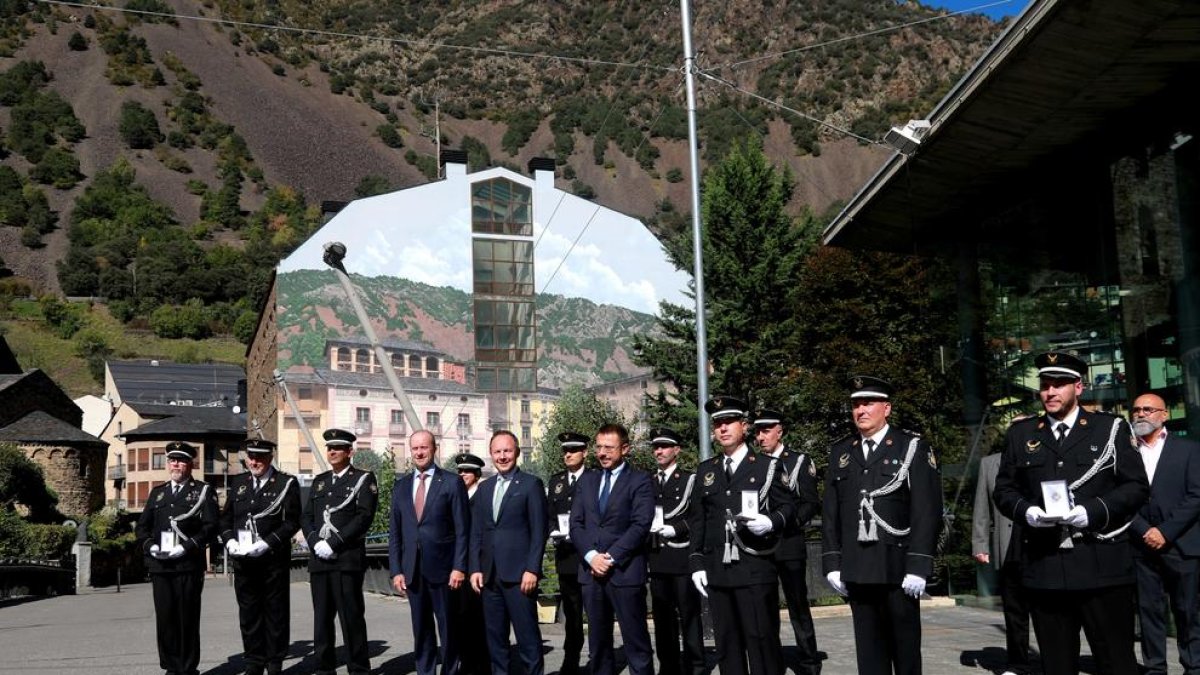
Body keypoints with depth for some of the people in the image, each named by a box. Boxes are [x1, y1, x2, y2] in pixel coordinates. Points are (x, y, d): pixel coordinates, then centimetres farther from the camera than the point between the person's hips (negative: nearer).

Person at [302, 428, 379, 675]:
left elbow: (364, 517, -10)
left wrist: (333, 543, -15)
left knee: (351, 617, -3)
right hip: (319, 560, 5)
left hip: (348, 559, -5)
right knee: (322, 618, 8)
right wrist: (315, 543, -5)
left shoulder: (363, 479, 1)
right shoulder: (319, 481, 19)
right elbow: (307, 516, 14)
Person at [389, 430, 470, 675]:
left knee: (448, 627, 6)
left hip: (442, 568, -3)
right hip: (412, 569, 4)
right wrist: (396, 570, 2)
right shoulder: (401, 485, 9)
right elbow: (394, 532, 9)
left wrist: (459, 567, -11)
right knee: (421, 629, 10)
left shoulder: (452, 483, -3)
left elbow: (462, 530, -5)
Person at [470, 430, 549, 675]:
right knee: (495, 636, 10)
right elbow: (476, 532, 14)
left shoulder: (531, 484, -1)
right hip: (489, 575, 5)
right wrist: (475, 569, 5)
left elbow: (539, 532, -6)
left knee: (527, 635, -3)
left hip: (519, 574, -5)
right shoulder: (484, 488, 15)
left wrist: (532, 570, -13)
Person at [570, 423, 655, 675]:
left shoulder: (640, 481, -1)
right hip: (591, 571, 5)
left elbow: (641, 525, -10)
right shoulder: (587, 481, 16)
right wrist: (591, 555, -8)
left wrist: (611, 557, -14)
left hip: (625, 571, -5)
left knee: (636, 642, -2)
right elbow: (576, 523, 8)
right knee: (598, 643, 10)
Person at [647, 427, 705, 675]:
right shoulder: (650, 483, 17)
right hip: (657, 559, 5)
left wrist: (674, 529, -16)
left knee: (689, 615, -2)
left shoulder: (690, 479, 2)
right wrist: (648, 530, -1)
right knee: (663, 617, 7)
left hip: (683, 558, -5)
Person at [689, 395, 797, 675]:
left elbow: (788, 506, 3)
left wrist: (770, 522, -19)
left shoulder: (767, 466, 5)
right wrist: (696, 562, 7)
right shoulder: (705, 470, 14)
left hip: (756, 570, -4)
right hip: (717, 571, 4)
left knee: (762, 641, -4)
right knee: (726, 644, 8)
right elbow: (697, 520, 14)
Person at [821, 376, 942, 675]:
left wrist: (918, 566, -13)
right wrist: (832, 563, 5)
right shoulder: (840, 452, 11)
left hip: (898, 568, -3)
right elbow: (831, 513, 10)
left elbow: (926, 512, -7)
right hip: (856, 569, 3)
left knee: (904, 645, 7)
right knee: (868, 648, 8)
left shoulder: (912, 448, -1)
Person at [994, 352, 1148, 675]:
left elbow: (1136, 486, 2)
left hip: (1103, 567, -2)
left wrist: (1093, 511, -14)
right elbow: (1004, 489, 13)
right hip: (1044, 569, 2)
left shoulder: (1112, 429, 6)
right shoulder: (1020, 434, 13)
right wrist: (1025, 511, -9)